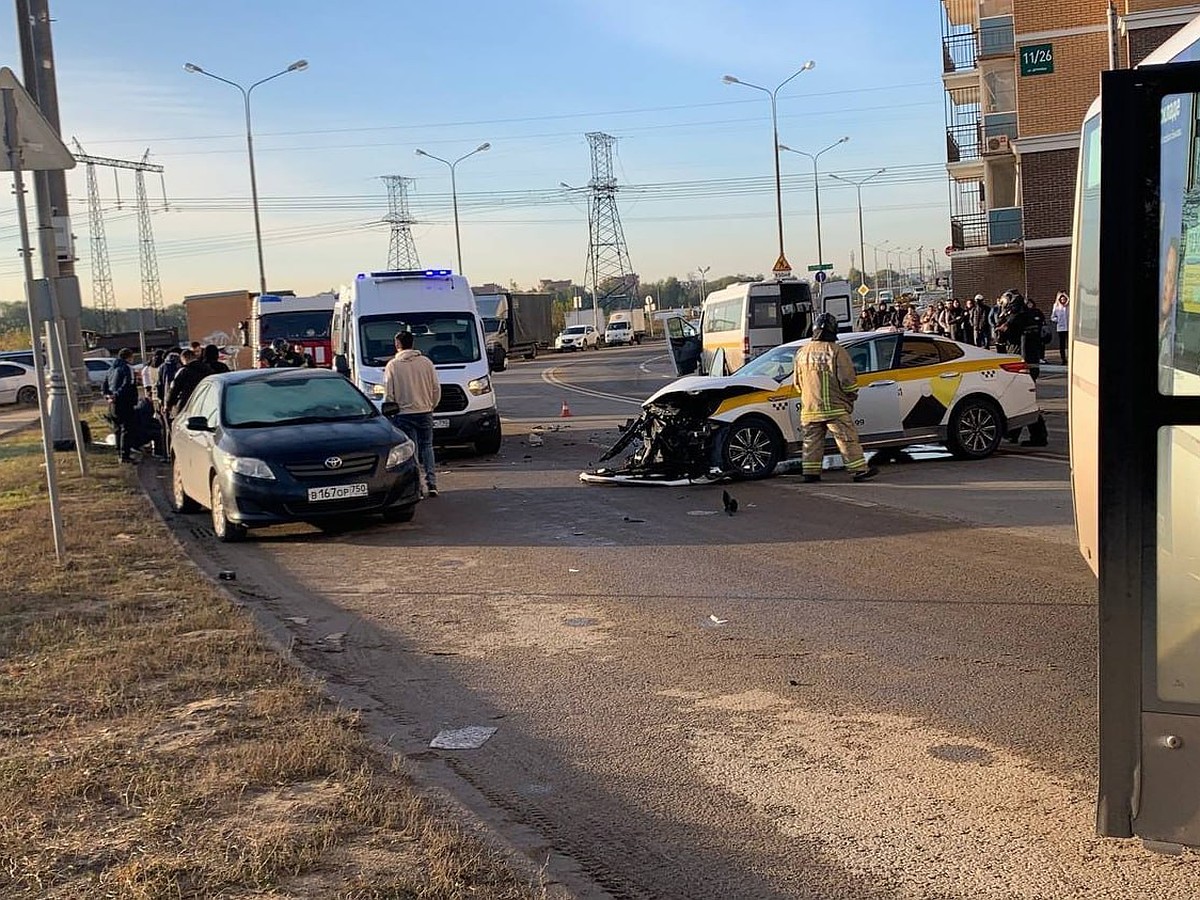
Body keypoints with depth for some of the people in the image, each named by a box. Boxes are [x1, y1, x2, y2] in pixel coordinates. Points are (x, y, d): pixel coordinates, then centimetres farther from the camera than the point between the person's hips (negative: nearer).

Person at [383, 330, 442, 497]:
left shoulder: (393, 365, -6)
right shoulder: (426, 362, 2)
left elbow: (388, 394, -6)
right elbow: (436, 388, 5)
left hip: (404, 414, -3)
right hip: (425, 412, 3)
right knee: (427, 446, 15)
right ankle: (431, 483, 7)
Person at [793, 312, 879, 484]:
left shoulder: (802, 352, 5)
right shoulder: (836, 351, -10)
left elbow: (797, 383, 14)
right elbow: (847, 380, -10)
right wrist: (852, 397, 6)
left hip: (810, 408, 4)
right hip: (835, 408, -4)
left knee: (812, 441, 11)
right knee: (848, 439, 2)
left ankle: (810, 473, 11)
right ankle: (860, 470, 4)